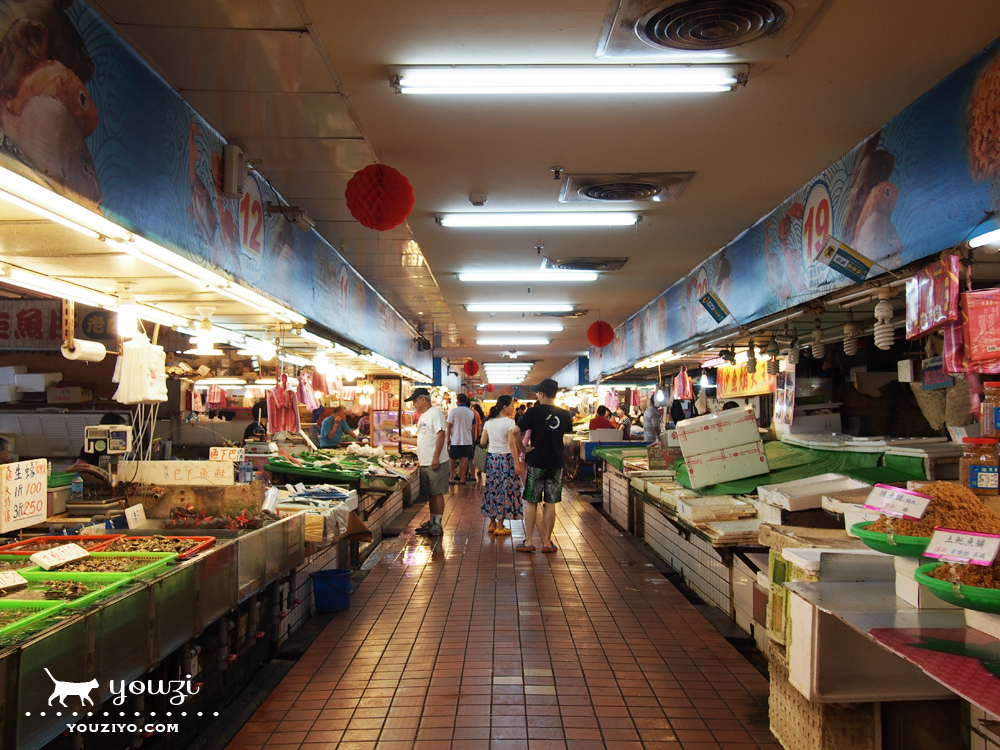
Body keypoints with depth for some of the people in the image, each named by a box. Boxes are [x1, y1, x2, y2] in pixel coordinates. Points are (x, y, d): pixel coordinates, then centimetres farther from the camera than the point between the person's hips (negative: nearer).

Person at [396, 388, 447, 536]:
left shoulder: (435, 413, -10)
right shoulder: (422, 417, 18)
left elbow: (441, 435, -18)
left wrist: (436, 457, -22)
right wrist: (403, 439, 22)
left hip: (435, 463, -9)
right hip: (424, 463, 9)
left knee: (437, 493, -2)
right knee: (431, 494, 13)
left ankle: (438, 524, 3)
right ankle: (432, 522, 20)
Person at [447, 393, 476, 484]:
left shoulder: (453, 411, -7)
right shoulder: (471, 413, 4)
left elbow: (449, 426, -5)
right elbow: (473, 428, 8)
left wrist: (448, 438, 3)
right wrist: (472, 440, 17)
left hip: (455, 440, -3)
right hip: (467, 440, 3)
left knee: (452, 459, 7)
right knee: (465, 458, 5)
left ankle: (452, 478, 6)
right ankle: (462, 478, 7)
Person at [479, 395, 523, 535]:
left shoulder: (489, 422, 6)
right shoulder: (509, 422, -12)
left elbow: (482, 442, 5)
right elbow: (511, 443, -18)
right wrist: (517, 463, -17)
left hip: (491, 458, 6)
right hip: (505, 458, -6)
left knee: (492, 488, 14)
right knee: (505, 490, 2)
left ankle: (492, 523, 22)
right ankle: (499, 527, 6)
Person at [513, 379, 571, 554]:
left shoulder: (534, 412, -10)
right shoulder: (564, 414, 2)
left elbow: (515, 432, -16)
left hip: (536, 462, -3)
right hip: (556, 463, 3)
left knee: (531, 502, 6)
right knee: (550, 503, 7)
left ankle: (529, 541, 8)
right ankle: (547, 542, 11)